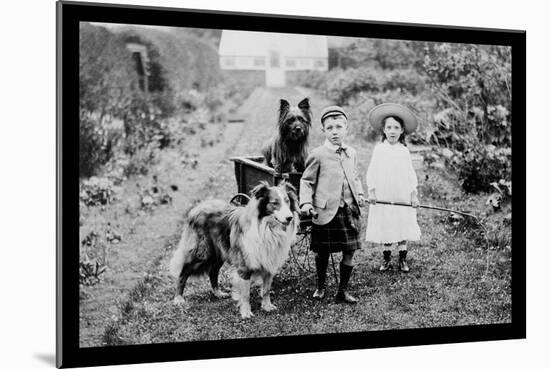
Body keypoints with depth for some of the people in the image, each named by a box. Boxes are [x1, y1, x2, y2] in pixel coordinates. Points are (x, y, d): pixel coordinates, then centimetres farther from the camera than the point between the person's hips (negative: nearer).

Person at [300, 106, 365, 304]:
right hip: (326, 211, -4)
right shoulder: (318, 155, -5)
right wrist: (306, 202, -11)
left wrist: (359, 194, 9)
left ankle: (342, 291, 17)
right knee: (322, 251, 7)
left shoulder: (351, 154, 10)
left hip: (349, 209, 4)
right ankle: (320, 286, 30)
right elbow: (306, 181, 0)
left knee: (349, 251, 4)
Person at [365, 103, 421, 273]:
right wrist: (371, 191, -6)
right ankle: (387, 259, 17)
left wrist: (414, 194, 1)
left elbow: (411, 174, 5)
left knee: (403, 228, 5)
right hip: (383, 197, -1)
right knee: (385, 229, 5)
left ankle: (403, 259, 16)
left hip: (403, 198, 1)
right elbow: (371, 172, 2)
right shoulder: (378, 149, 0)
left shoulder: (404, 151, 3)